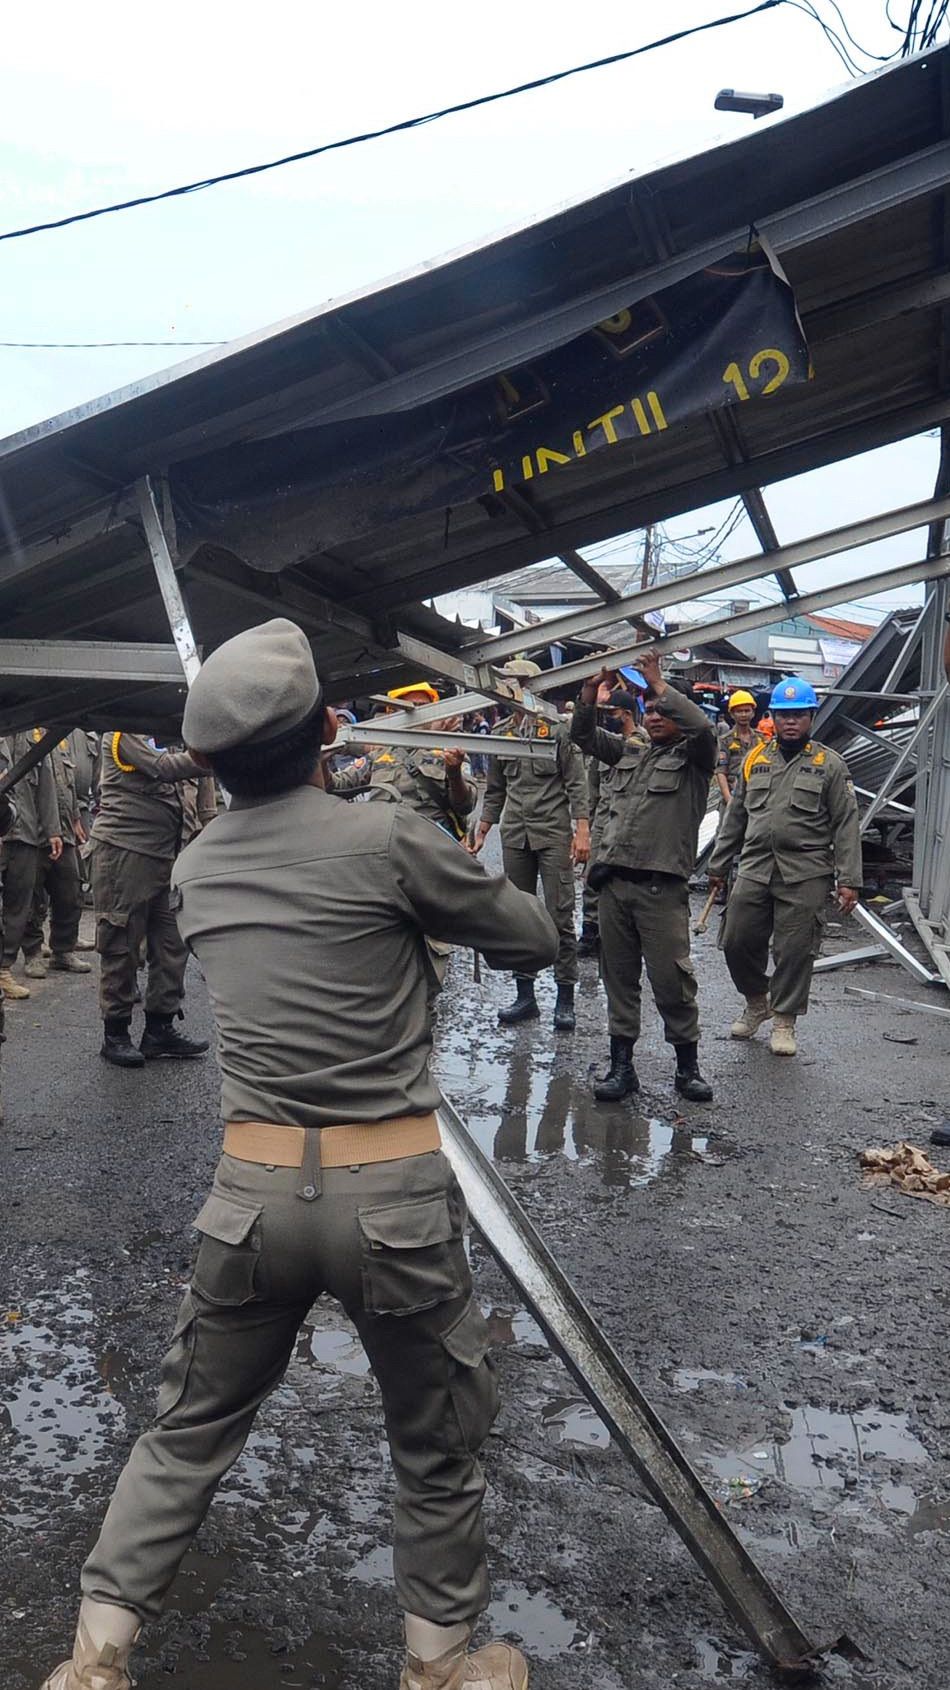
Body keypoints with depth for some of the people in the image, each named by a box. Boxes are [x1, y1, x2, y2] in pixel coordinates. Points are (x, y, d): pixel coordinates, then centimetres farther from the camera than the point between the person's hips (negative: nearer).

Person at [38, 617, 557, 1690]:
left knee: (188, 1434, 23)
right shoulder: (386, 840, -13)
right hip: (392, 1197, -3)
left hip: (252, 1194, 4)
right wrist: (439, 896, 14)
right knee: (438, 1450, 19)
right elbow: (533, 942, -1)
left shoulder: (194, 869, 3)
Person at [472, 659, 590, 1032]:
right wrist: (481, 832, 15)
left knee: (560, 917, -4)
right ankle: (525, 995, 17)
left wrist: (582, 831, -12)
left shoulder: (557, 729, -3)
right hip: (514, 835, 5)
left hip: (553, 833, -5)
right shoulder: (501, 733, 11)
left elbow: (576, 784, -5)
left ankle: (565, 999, 3)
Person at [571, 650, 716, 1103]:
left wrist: (659, 682, -11)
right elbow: (583, 735, 21)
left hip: (661, 887, -5)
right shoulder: (629, 753, 20)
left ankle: (687, 1065, 10)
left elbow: (702, 728, -16)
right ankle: (621, 1066, 15)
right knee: (619, 975, 8)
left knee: (671, 978, -5)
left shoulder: (692, 758, 5)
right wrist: (592, 688, 6)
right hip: (613, 882, 6)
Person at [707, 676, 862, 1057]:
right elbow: (735, 817, 18)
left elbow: (846, 825, -1)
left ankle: (784, 1020, 18)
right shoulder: (755, 760, 12)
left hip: (806, 876, -3)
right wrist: (718, 865, 17)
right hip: (754, 870, 4)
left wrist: (848, 880, -8)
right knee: (737, 942, 5)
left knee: (795, 950, 1)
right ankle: (756, 1002, 30)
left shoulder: (829, 764, 2)